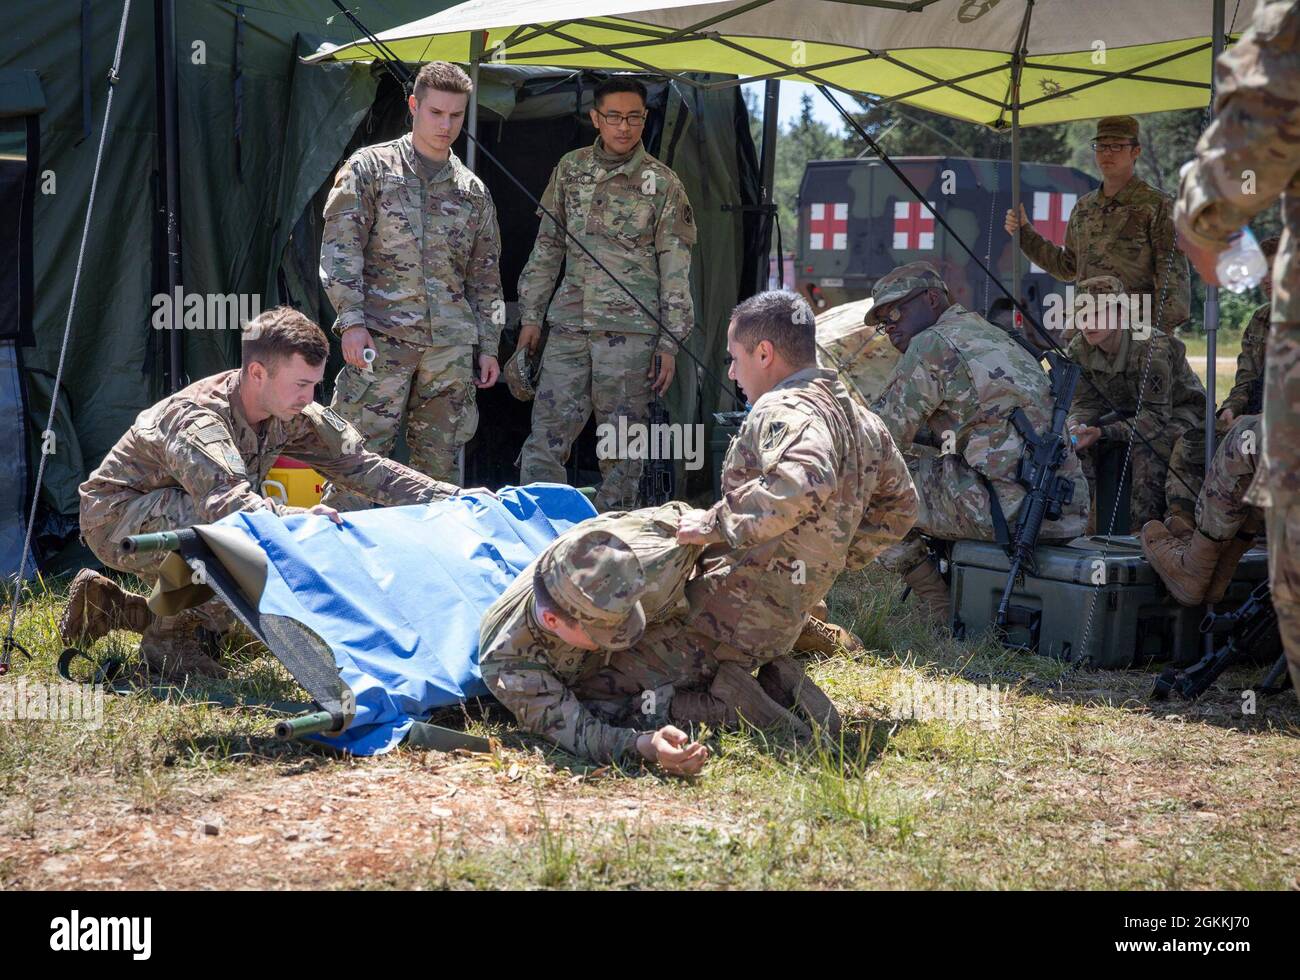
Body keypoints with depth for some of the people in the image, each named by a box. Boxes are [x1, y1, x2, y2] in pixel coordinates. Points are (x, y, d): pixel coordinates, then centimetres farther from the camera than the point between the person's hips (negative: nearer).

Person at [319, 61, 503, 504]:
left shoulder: (473, 191, 18)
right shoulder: (371, 167, 5)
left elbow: (485, 275, 21)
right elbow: (340, 248, -2)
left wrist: (488, 346, 14)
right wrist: (351, 320, -12)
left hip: (451, 346, 4)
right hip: (381, 335, -4)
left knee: (439, 460, 5)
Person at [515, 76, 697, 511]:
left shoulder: (662, 184, 0)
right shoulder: (571, 169, 10)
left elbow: (675, 268, 0)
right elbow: (547, 247, 16)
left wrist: (670, 342, -4)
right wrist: (531, 315, 12)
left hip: (630, 329, -3)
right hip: (569, 324, 3)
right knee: (545, 434, 0)